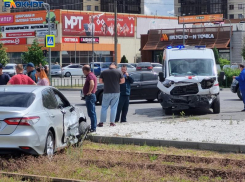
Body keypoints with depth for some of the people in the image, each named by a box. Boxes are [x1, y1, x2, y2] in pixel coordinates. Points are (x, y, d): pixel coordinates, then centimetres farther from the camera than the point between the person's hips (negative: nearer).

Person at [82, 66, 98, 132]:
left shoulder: (90, 76, -16)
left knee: (91, 113, -9)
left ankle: (93, 128, -10)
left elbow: (92, 84, -36)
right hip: (92, 95, 11)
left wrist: (89, 92, -26)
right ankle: (93, 127, 21)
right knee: (93, 113, 14)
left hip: (89, 96, -11)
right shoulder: (92, 75, 17)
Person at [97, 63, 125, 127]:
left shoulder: (104, 72, 0)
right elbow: (123, 81, -2)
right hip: (116, 92, 0)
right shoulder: (118, 72, -1)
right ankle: (112, 122, 5)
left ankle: (101, 122, 5)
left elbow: (100, 81, 2)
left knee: (104, 107, 7)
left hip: (107, 92, 0)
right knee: (114, 107, 7)